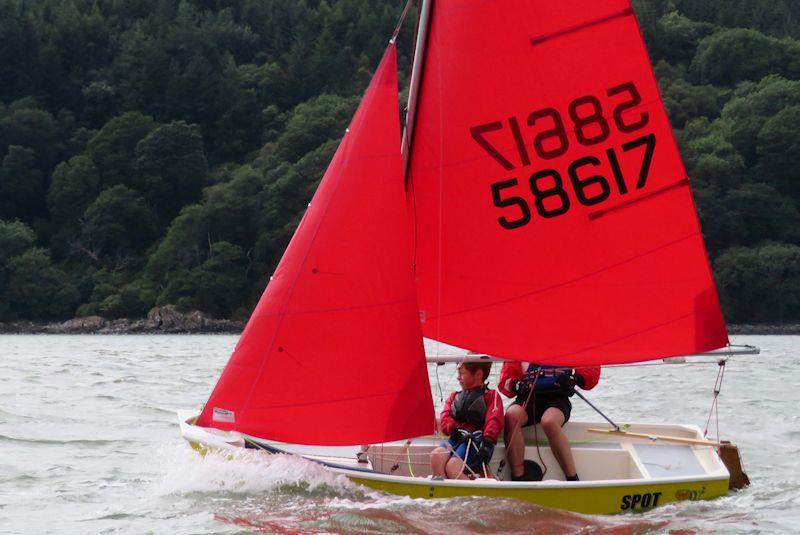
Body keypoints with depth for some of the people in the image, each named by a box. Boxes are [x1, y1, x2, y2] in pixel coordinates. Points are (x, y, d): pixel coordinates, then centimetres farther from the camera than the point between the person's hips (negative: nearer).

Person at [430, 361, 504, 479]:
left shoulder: (491, 396, 13)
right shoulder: (455, 397, 28)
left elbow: (493, 421, -3)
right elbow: (445, 418, 12)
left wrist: (487, 443, -22)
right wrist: (457, 429, -11)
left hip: (478, 439, -5)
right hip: (458, 438, 5)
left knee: (453, 466, -33)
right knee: (436, 455, -29)